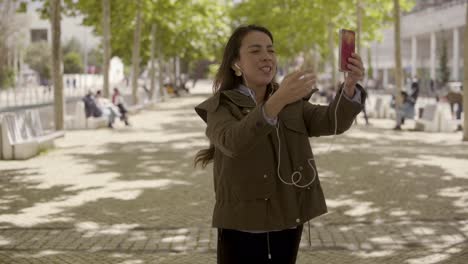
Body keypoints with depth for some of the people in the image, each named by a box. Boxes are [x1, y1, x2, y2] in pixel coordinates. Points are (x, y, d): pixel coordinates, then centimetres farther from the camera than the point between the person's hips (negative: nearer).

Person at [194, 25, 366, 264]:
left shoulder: (293, 103, 9)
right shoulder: (220, 107, -4)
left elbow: (332, 121, -8)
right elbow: (233, 142, -26)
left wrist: (350, 85, -27)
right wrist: (277, 101, -39)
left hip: (287, 227, 4)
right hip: (242, 230, -4)